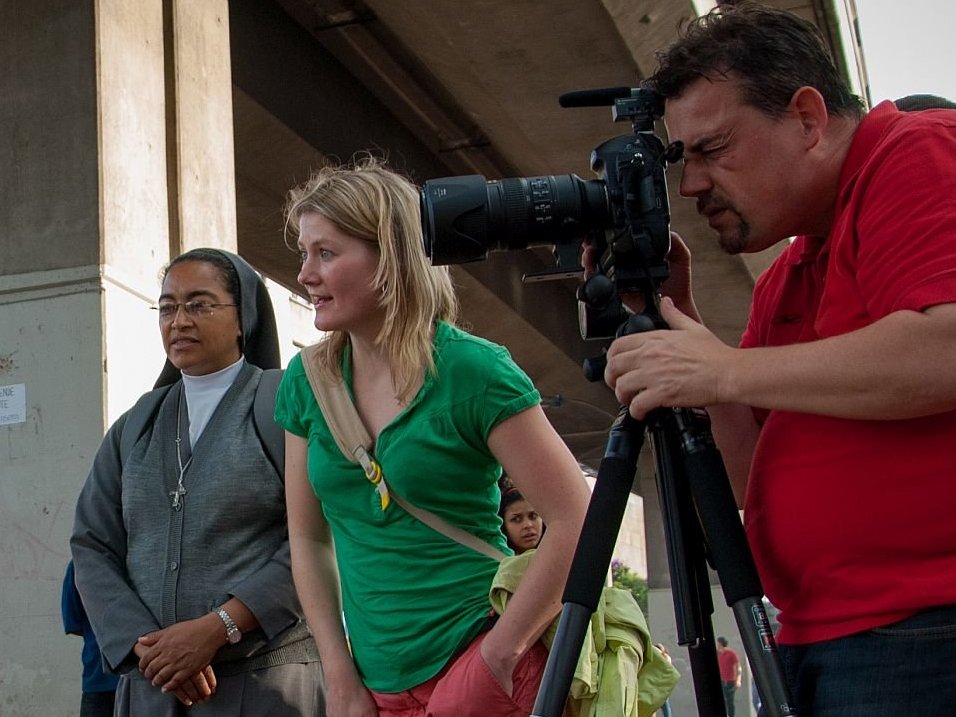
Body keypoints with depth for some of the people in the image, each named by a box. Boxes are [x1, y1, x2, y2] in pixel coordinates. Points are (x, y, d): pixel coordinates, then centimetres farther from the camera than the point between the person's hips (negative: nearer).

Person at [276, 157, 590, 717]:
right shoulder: (306, 381, 3)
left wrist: (500, 653, -14)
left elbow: (577, 522, -15)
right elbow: (308, 540, 8)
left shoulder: (472, 369, -12)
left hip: (475, 669, -5)